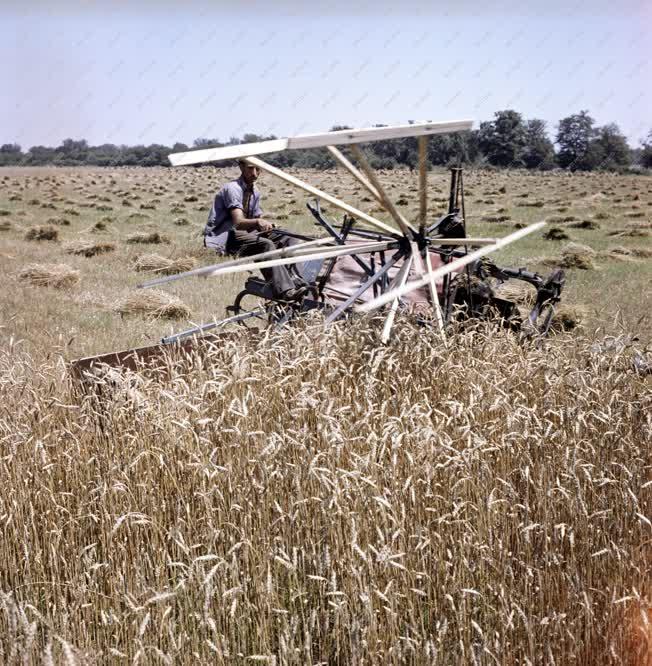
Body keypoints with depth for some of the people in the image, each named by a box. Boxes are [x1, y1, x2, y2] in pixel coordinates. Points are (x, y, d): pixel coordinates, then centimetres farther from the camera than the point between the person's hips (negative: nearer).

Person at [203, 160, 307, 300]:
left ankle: (298, 281, -27)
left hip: (242, 232, 8)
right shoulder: (232, 188, -15)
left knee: (288, 240, -10)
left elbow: (258, 219, 13)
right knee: (266, 245, -33)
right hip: (223, 237, -8)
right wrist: (258, 222, -45)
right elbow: (239, 222, -27)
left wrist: (266, 226, -10)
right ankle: (284, 291, -42)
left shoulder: (255, 193, 13)